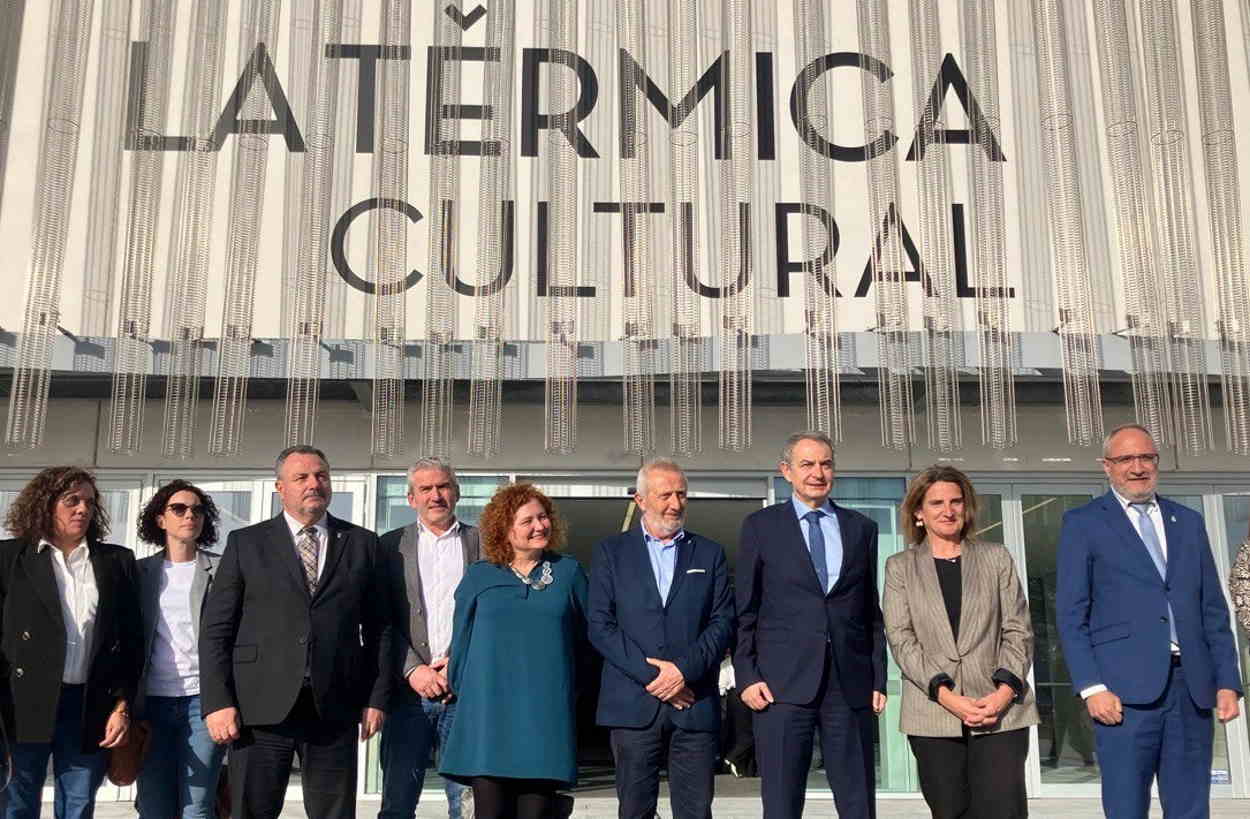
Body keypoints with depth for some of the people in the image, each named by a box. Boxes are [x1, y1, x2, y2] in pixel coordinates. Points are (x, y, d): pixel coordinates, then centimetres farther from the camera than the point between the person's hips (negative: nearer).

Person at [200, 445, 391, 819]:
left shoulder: (362, 544, 11)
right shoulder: (245, 543, 8)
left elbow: (379, 629, 11)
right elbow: (216, 629, 4)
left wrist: (377, 698, 3)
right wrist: (218, 702, -6)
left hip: (334, 707, 1)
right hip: (261, 706, -1)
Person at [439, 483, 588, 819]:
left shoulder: (569, 572, 9)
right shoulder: (479, 576, 8)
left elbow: (585, 638, 13)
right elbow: (462, 641, 12)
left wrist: (568, 695, 12)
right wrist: (466, 696, 10)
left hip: (547, 716, 0)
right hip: (489, 713, 0)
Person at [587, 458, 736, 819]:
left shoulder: (709, 553, 13)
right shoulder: (612, 551, 8)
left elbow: (723, 623, 5)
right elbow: (600, 626, -1)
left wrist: (684, 669, -10)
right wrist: (650, 676, -9)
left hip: (695, 706, 1)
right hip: (633, 705, -1)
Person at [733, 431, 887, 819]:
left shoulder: (861, 528, 13)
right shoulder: (761, 526, 6)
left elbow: (872, 612, 14)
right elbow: (745, 609, 4)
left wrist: (878, 678, 7)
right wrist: (746, 675, -4)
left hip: (851, 684, 2)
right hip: (783, 684, -2)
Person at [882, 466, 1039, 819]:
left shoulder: (997, 558, 13)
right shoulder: (900, 567, 10)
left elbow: (1018, 631, 7)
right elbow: (901, 640, 1)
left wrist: (1005, 691, -8)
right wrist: (945, 694, -12)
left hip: (1000, 709, 0)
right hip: (933, 714, 0)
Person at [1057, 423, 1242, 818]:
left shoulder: (1188, 522, 18)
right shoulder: (1082, 523, 5)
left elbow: (1214, 610, 16)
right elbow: (1071, 614, -1)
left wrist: (1227, 682, 7)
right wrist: (1092, 687, -11)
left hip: (1192, 685, 4)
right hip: (1126, 687, -4)